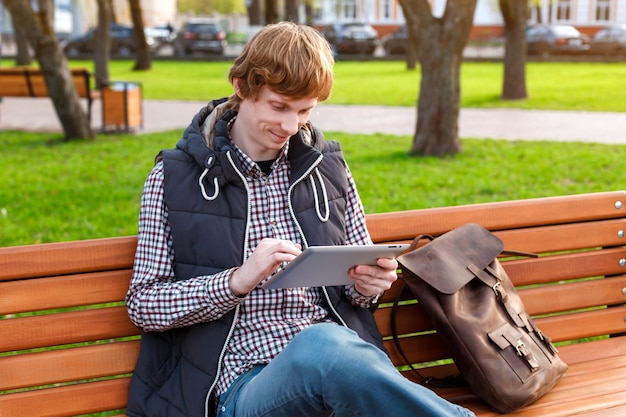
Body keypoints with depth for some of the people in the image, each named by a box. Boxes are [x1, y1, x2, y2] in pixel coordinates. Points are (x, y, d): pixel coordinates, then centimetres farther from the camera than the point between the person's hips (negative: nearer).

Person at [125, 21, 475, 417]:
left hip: (338, 359, 3)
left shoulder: (328, 167, 15)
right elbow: (143, 305, 4)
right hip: (243, 383, -2)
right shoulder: (173, 178, 6)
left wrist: (367, 285, -1)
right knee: (322, 346, -39)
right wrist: (238, 281, -13)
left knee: (324, 344, -38)